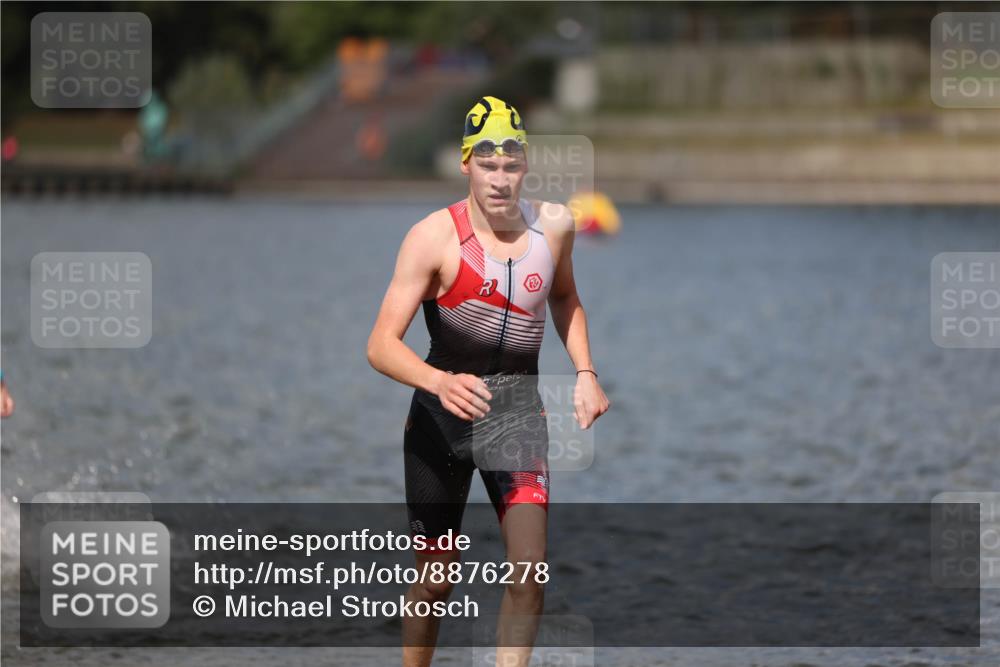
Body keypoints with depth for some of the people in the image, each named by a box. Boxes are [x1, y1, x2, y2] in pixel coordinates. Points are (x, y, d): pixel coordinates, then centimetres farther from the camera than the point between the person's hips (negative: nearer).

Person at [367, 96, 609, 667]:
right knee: (436, 581, 7)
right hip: (442, 410, -2)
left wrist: (586, 373, 7)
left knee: (530, 572, -15)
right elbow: (381, 345, -23)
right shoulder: (434, 236, -17)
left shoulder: (554, 225, -3)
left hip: (517, 406, 2)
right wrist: (440, 382, -42)